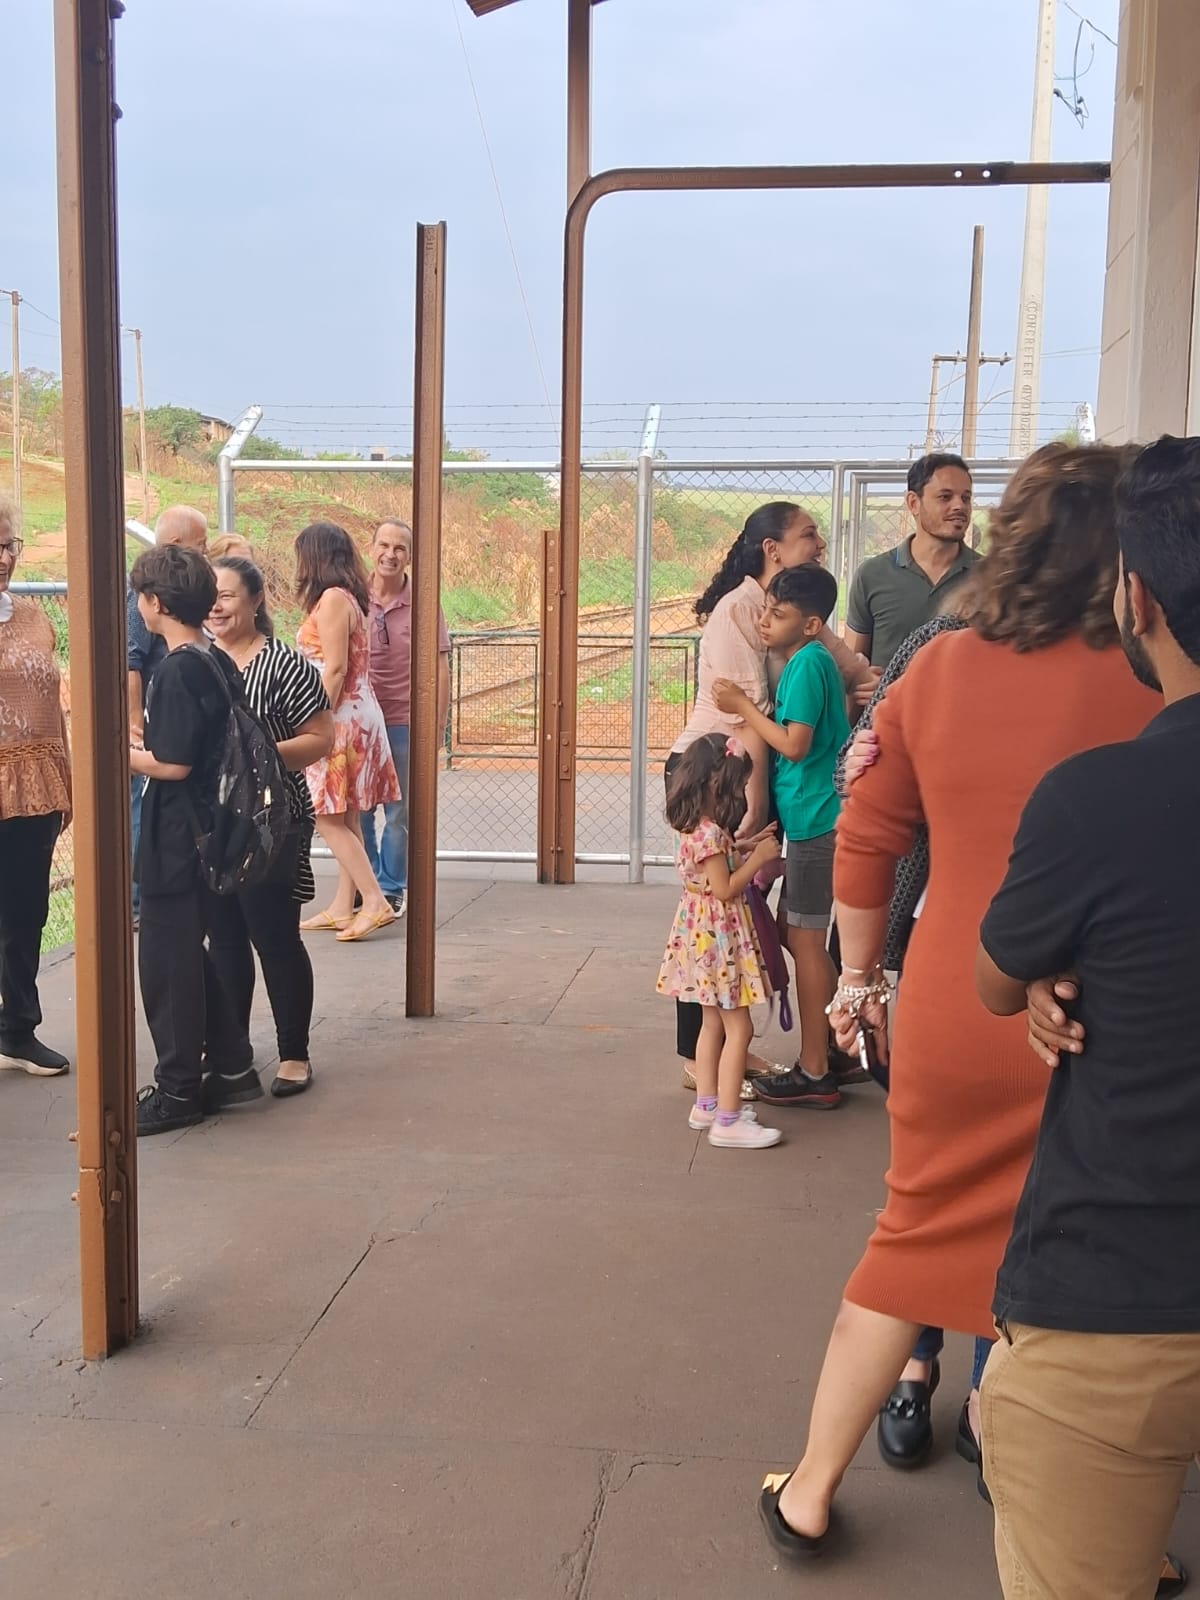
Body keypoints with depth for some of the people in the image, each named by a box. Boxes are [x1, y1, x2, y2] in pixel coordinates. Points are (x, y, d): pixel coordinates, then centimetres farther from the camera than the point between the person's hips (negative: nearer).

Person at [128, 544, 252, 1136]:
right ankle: (231, 1064, 27)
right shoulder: (219, 663, 8)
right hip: (210, 827, 9)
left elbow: (172, 765, -20)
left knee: (166, 962, 2)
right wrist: (146, 743, 14)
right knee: (193, 952, 20)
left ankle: (177, 1090, 11)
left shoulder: (176, 671, -19)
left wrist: (121, 752, -5)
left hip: (176, 837, -9)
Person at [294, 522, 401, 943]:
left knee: (327, 818, -8)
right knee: (343, 819, 10)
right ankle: (343, 908, 13)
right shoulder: (347, 597, 15)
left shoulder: (332, 598, -13)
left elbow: (335, 669, -18)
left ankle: (375, 902, -11)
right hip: (356, 715, 10)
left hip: (341, 717, -10)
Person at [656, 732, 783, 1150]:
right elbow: (725, 889, -22)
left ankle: (707, 1104, 26)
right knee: (738, 1028, -5)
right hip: (718, 937, -10)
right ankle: (728, 1121, -2)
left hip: (703, 932, 10)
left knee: (713, 1023, 18)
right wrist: (758, 858, -15)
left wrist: (745, 847, 10)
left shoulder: (696, 826, 7)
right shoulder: (710, 833, -22)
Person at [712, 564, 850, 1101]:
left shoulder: (808, 663, -15)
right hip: (813, 820, 10)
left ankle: (814, 1073, 4)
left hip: (815, 822, -10)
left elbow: (795, 744, -20)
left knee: (806, 941, -4)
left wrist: (744, 706, -12)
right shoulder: (811, 661, 14)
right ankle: (820, 1056, 27)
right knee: (803, 937, 16)